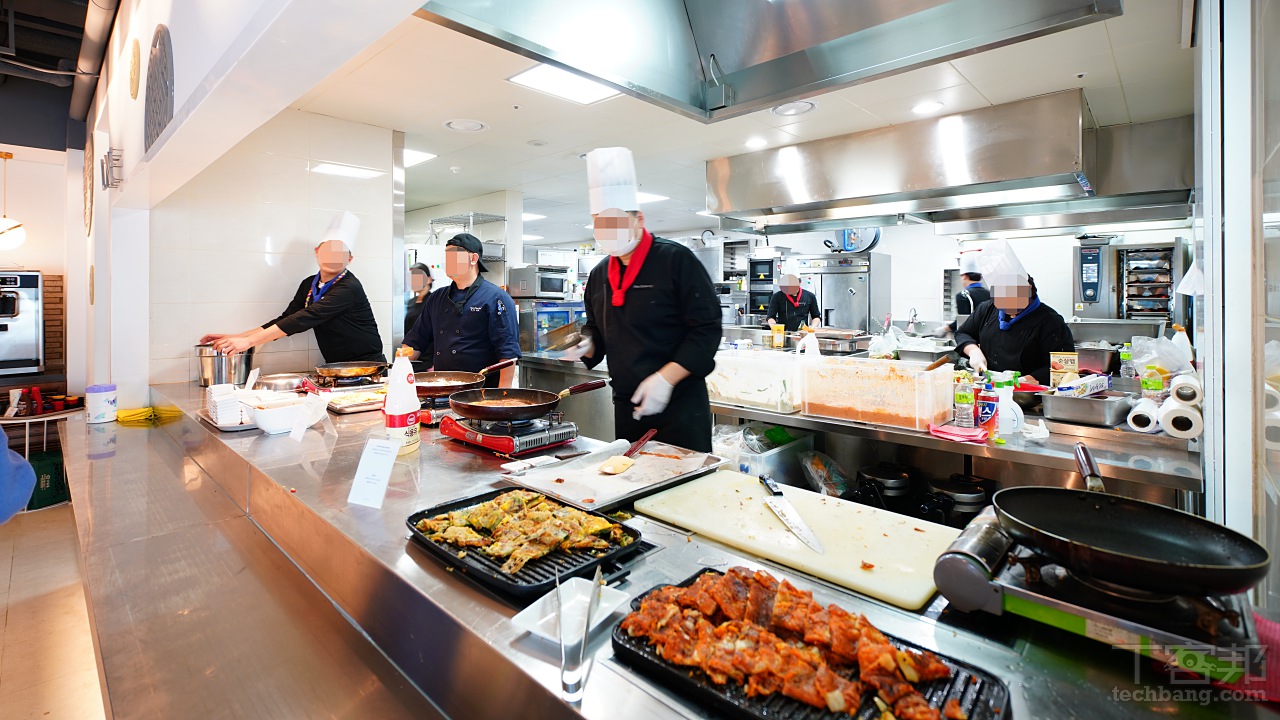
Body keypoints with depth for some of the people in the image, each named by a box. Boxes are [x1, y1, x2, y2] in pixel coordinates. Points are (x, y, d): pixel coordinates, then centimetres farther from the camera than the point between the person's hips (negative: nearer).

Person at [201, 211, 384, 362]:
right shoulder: (309, 285, 10)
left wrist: (249, 341, -22)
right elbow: (285, 321, 12)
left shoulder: (349, 288, -16)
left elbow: (304, 319, -22)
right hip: (335, 368, 6)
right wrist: (236, 338, 3)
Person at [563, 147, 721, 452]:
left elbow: (707, 328, -15)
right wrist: (586, 345, -2)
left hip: (679, 403, -6)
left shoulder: (676, 260, -11)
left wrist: (665, 379, -21)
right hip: (626, 406, 6)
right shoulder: (599, 274, 10)